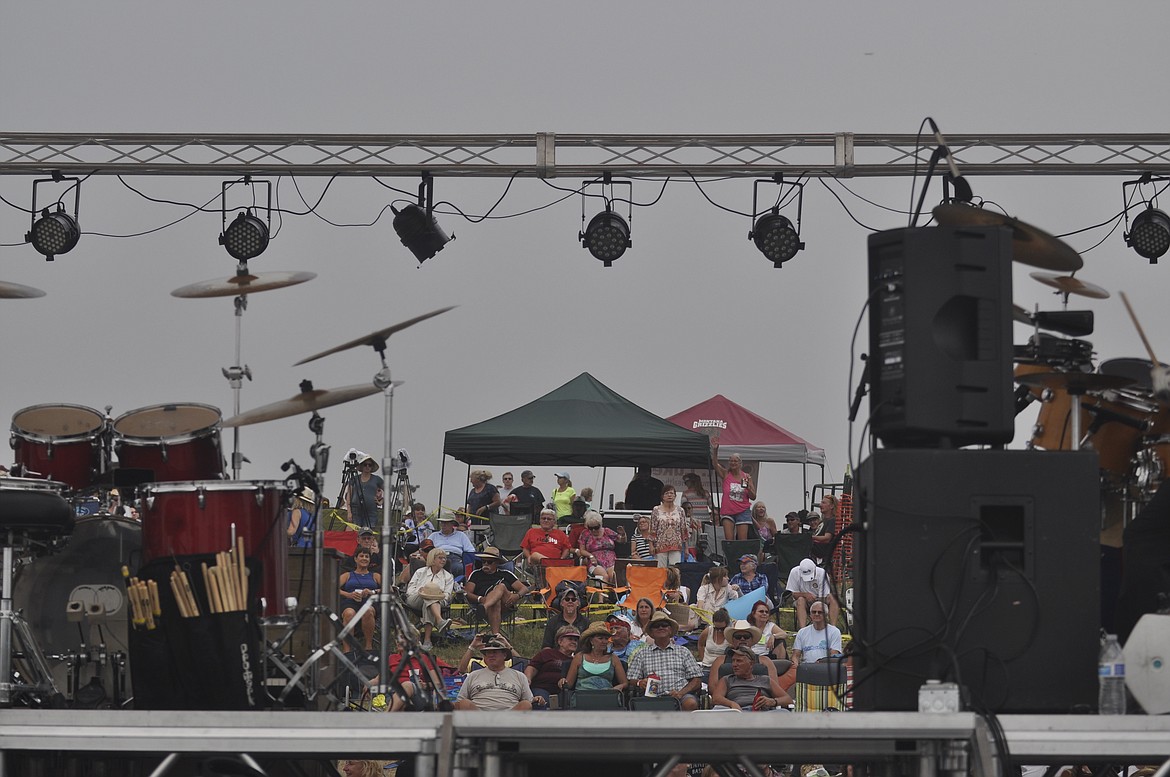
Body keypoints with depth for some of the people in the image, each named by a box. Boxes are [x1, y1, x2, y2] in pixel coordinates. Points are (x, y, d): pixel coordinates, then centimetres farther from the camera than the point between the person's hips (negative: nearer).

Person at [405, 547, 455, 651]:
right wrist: (419, 591, -9)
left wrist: (441, 595, -15)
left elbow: (447, 596, 8)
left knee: (427, 605, -40)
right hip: (414, 600, 0)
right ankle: (440, 620, -64)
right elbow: (409, 590, 12)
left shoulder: (448, 577, 22)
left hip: (438, 602, 0)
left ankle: (427, 641, -53)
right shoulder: (420, 572, 22)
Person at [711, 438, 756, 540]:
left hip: (742, 512, 0)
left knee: (742, 541, -2)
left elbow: (753, 497, 5)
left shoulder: (746, 477, 5)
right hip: (727, 511, 0)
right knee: (728, 540, -8)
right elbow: (715, 463, -14)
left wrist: (748, 487, -14)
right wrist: (714, 450, -28)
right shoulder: (725, 475, 3)